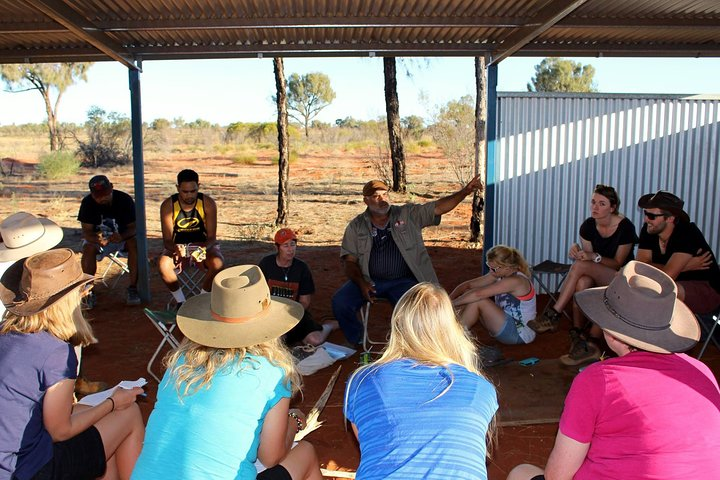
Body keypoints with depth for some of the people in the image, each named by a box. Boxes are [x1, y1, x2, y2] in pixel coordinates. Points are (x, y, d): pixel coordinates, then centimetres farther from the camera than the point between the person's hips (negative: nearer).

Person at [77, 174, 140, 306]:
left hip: (122, 236, 0)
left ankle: (133, 288, -25)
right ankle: (88, 291, -21)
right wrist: (97, 239, -41)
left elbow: (133, 227, -19)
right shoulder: (87, 203, -15)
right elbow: (86, 231, -16)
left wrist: (121, 237, -42)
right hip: (97, 238, 1)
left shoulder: (124, 199, -17)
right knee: (88, 248, -32)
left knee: (134, 244, -32)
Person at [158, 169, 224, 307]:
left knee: (217, 264, -33)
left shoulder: (208, 203, -14)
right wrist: (175, 248, -37)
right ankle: (181, 302, -9)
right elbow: (167, 240, -13)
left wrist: (203, 249, -36)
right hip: (178, 246, 0)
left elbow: (212, 237, -13)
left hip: (204, 245, 0)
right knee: (163, 264, -32)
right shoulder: (168, 206, -13)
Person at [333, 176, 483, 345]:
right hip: (370, 280, 1)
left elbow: (439, 207, -3)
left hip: (403, 280, -1)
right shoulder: (356, 226, 6)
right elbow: (350, 261, 3)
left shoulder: (408, 214, 5)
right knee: (340, 302, -21)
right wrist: (361, 283, -15)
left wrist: (464, 191, -18)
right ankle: (356, 341, 9)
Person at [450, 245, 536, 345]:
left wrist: (453, 303, -26)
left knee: (476, 300, -22)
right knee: (469, 295, -4)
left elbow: (478, 294, -33)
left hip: (519, 334, -9)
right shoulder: (498, 275, 0)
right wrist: (448, 299, -15)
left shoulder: (516, 281, -25)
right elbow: (468, 285, -1)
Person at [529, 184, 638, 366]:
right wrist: (578, 252, -24)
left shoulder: (625, 227, -15)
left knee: (580, 266, -31)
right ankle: (577, 336, -28)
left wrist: (595, 257, -31)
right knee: (582, 283, -34)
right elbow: (588, 257, 0)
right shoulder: (588, 226, -2)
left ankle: (553, 316, -25)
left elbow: (618, 263, -13)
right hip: (598, 277, 4)